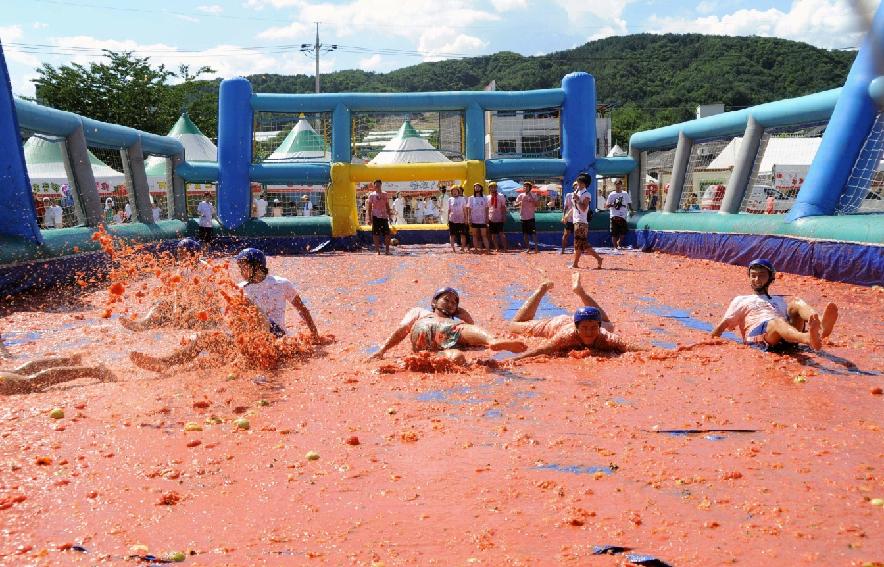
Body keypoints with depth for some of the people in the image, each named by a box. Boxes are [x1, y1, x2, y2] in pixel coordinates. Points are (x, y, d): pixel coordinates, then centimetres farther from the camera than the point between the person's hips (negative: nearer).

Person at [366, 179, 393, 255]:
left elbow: (387, 206, 14)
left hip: (384, 216, 2)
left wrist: (389, 216, 8)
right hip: (375, 217, -2)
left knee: (387, 233, -1)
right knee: (376, 234, -1)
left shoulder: (384, 195, 10)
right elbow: (369, 207, 1)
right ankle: (377, 250, 7)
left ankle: (387, 250, 7)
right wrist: (369, 218, -6)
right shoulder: (371, 195, 2)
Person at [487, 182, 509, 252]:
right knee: (493, 234, 6)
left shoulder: (501, 196, 0)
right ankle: (497, 248, 13)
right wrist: (486, 217, 4)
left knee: (501, 233, -8)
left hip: (499, 218, -3)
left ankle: (504, 248, -4)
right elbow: (486, 209, 9)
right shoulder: (487, 197, 7)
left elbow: (503, 207, -2)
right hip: (491, 219, 3)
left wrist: (504, 216, -10)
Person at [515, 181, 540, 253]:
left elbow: (536, 205, -5)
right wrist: (519, 203, -13)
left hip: (531, 217, -3)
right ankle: (528, 248, 13)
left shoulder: (533, 196, 1)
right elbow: (515, 204, 7)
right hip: (523, 217, 3)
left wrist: (532, 201, -20)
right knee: (525, 233, 6)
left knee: (533, 232, -9)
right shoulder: (521, 196, 8)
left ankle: (536, 247, -8)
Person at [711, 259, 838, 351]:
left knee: (796, 302, -21)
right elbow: (724, 324, 19)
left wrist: (808, 327, 9)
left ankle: (821, 326, -53)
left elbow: (792, 320, 27)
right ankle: (809, 339, -71)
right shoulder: (741, 300, 29)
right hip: (757, 332, -4)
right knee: (776, 322, -37)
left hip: (786, 337, 4)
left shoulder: (779, 300, 37)